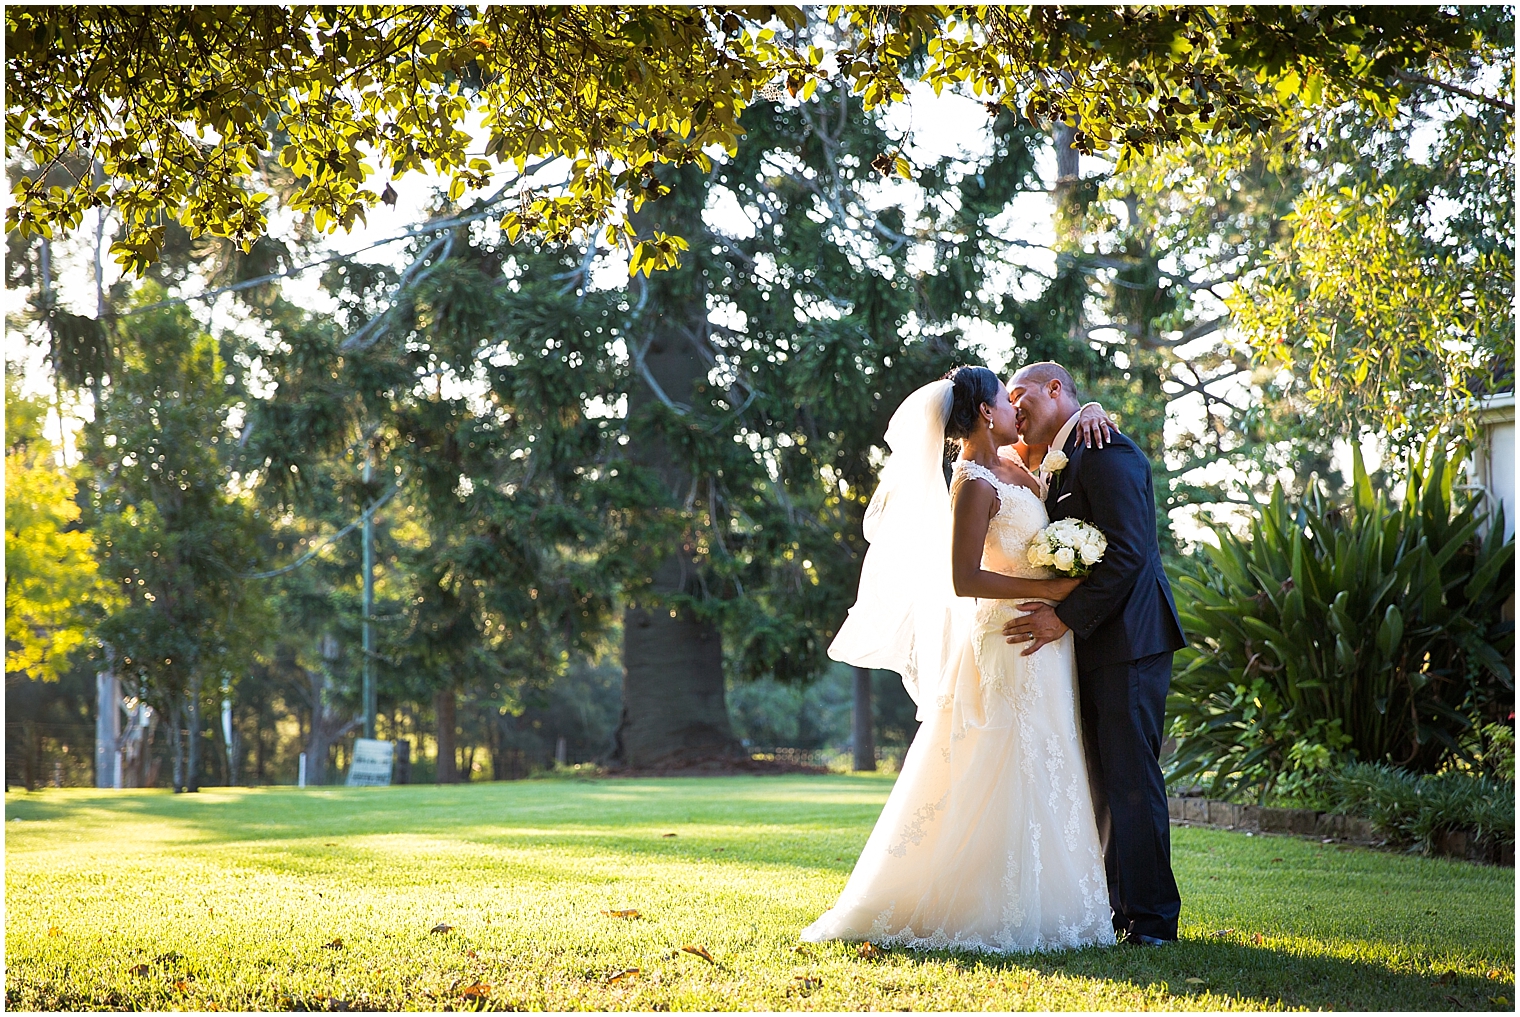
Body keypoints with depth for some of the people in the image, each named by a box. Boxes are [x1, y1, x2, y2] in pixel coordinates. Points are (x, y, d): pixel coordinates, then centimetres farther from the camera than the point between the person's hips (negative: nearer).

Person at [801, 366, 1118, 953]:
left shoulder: (1012, 464, 9)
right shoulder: (974, 483, -16)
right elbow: (963, 580, -21)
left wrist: (1091, 411, 1)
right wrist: (1047, 589, -19)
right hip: (1009, 646, -9)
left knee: (1035, 783, 12)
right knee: (1003, 785, -6)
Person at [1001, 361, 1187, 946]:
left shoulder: (1105, 453, -12)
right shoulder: (1053, 467, 19)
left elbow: (1126, 552, -19)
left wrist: (1065, 617, -20)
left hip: (1127, 639, -10)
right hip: (1093, 645, 10)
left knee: (1129, 776, -8)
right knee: (1102, 779, 11)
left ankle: (1149, 917, -3)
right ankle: (1114, 906, 17)